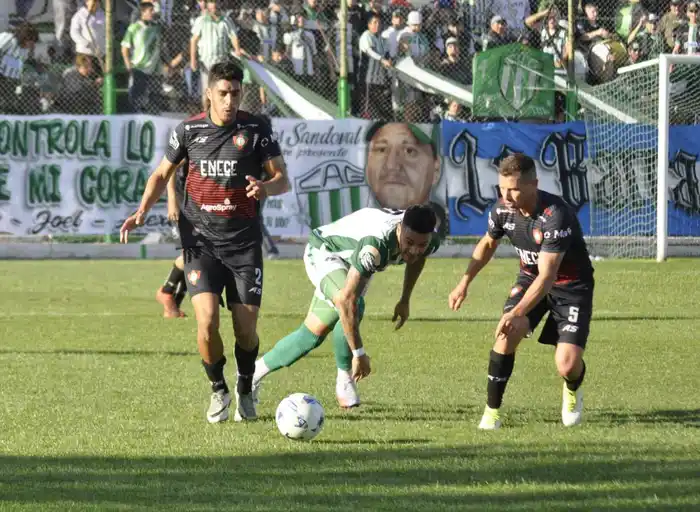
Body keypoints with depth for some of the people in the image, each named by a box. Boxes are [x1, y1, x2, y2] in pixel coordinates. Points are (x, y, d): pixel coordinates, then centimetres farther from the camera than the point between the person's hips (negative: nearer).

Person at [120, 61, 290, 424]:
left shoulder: (256, 129, -1)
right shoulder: (188, 131, 2)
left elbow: (282, 179, -2)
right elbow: (162, 174, 14)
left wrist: (266, 187, -25)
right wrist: (143, 211, -2)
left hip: (244, 242, 0)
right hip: (201, 241, 0)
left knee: (246, 329, -4)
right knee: (207, 321, -16)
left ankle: (246, 389, 28)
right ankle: (218, 390, 10)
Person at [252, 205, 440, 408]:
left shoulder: (429, 240, -23)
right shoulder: (375, 244, -47)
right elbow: (346, 299, -48)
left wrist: (405, 300, 13)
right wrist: (359, 353, -43)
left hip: (350, 260, 7)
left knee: (314, 333, 8)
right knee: (349, 308, -35)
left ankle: (254, 373, 25)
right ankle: (345, 380, -16)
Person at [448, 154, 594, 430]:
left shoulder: (556, 215, -34)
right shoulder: (502, 209, -13)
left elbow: (547, 276, -36)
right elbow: (488, 244, 11)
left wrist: (517, 313, -45)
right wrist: (465, 283, 5)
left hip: (571, 285, -5)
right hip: (530, 277, 5)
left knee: (567, 365, -18)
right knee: (507, 334, -23)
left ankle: (572, 392, 22)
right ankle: (492, 412, -7)